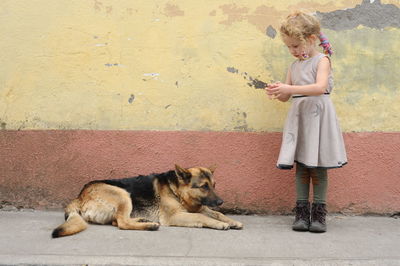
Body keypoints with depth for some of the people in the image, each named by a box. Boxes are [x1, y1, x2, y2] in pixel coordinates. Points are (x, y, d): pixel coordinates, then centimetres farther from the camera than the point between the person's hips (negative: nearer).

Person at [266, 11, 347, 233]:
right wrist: (277, 92, -8)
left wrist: (290, 89, -26)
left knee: (317, 167, -2)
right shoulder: (294, 66, 16)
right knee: (301, 167, 4)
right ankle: (302, 212, 9)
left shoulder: (322, 60, -3)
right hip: (298, 116, 5)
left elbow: (320, 87, -20)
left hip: (317, 115, -5)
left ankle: (318, 214, 6)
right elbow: (287, 97, 15)